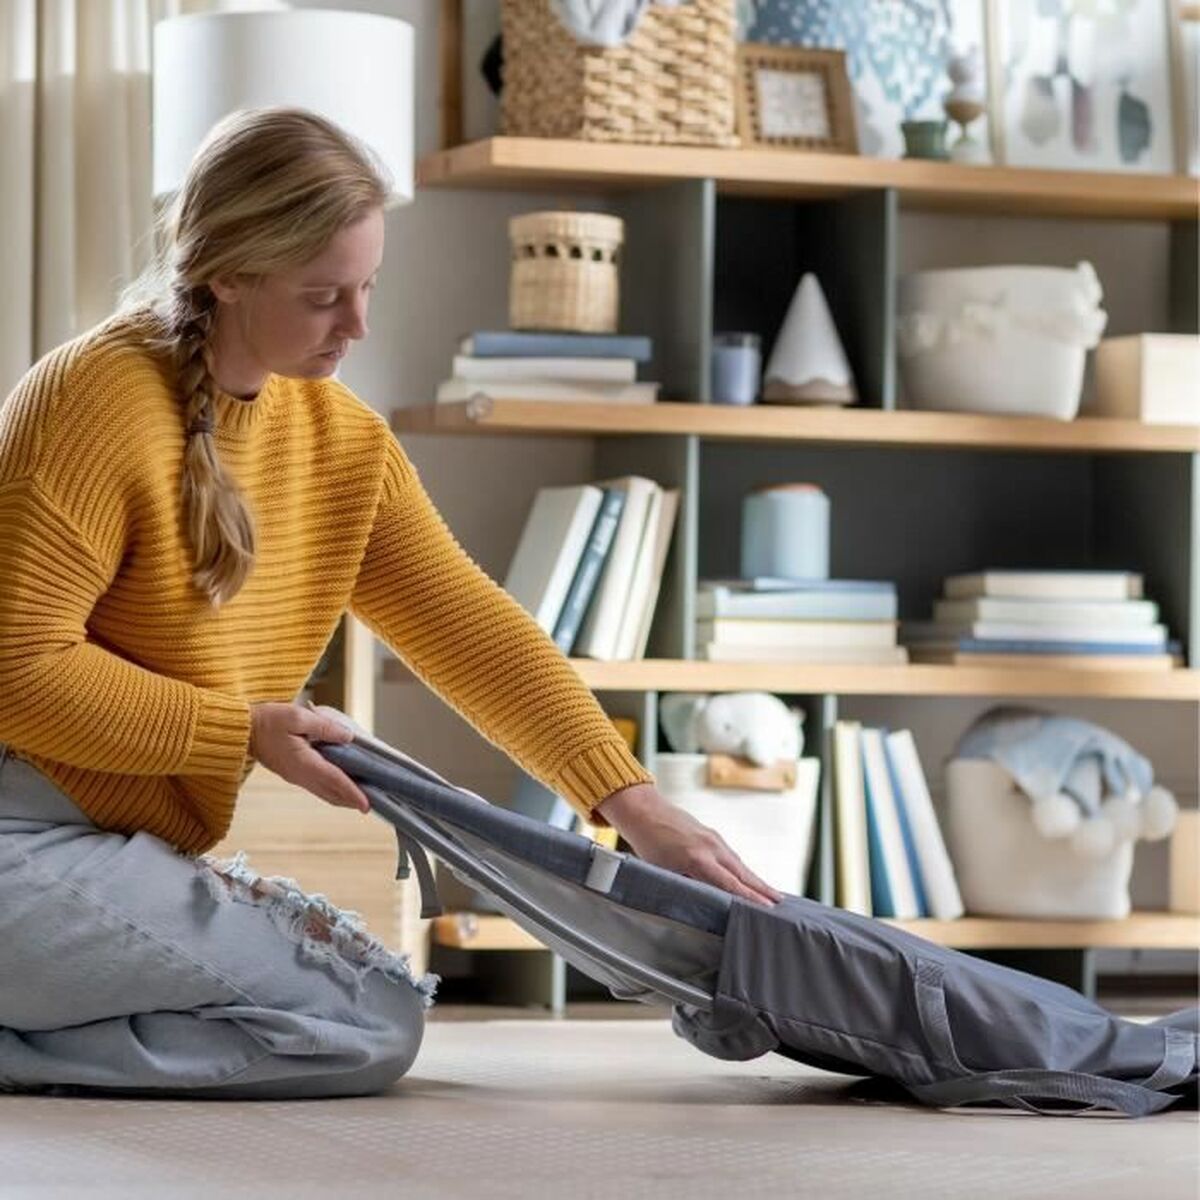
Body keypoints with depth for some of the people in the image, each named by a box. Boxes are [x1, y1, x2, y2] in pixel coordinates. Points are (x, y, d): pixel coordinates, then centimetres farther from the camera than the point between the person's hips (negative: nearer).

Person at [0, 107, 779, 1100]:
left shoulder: (344, 439, 8)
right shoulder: (100, 399, -17)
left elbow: (468, 626, 3)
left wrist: (630, 802, -7)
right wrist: (244, 731, -15)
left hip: (126, 845, 9)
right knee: (374, 1024, -12)